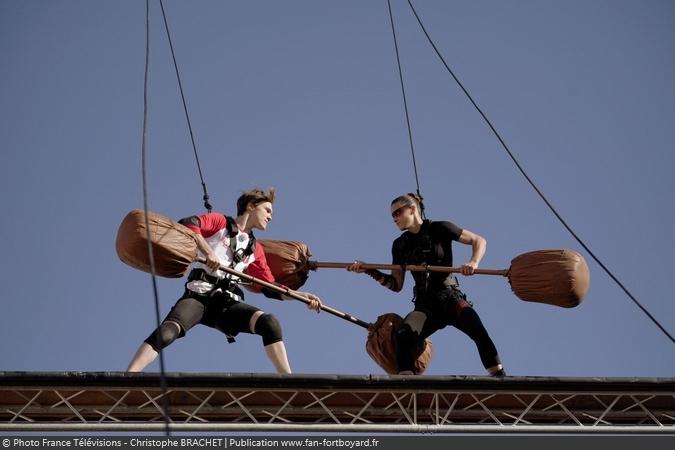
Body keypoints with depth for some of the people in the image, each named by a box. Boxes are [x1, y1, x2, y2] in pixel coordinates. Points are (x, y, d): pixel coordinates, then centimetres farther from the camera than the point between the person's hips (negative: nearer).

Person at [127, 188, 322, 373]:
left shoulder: (255, 249, 24)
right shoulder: (220, 222, 10)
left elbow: (269, 287, 23)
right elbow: (187, 224, -8)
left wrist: (300, 295, 13)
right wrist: (208, 251, -16)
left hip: (227, 304, 5)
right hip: (199, 295, -4)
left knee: (269, 322, -22)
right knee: (168, 331, -32)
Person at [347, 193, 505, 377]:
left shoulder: (439, 229, 2)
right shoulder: (400, 245, 14)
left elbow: (479, 240, 3)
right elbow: (396, 285, 14)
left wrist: (474, 262, -16)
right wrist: (369, 270, 3)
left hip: (450, 298, -3)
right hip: (425, 305, 3)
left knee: (478, 330, -32)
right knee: (402, 337, -27)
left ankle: (499, 376, -31)